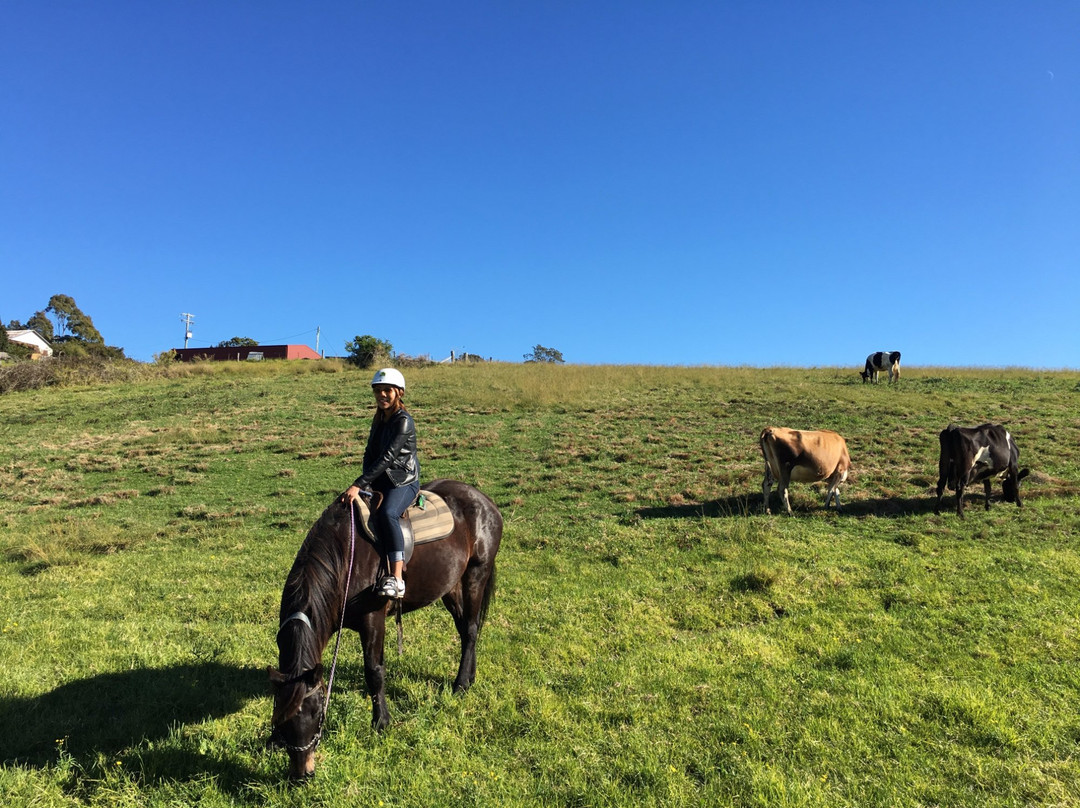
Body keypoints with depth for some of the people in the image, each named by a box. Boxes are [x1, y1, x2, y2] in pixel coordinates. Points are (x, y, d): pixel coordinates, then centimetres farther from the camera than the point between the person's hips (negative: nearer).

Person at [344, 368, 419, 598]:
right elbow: (369, 454, 14)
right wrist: (366, 483, -3)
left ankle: (396, 579, -36)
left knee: (387, 514, -35)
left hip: (404, 482, -9)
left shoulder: (404, 421, -14)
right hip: (380, 482, 9)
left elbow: (387, 458, -22)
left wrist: (359, 484, -26)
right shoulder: (379, 419, 13)